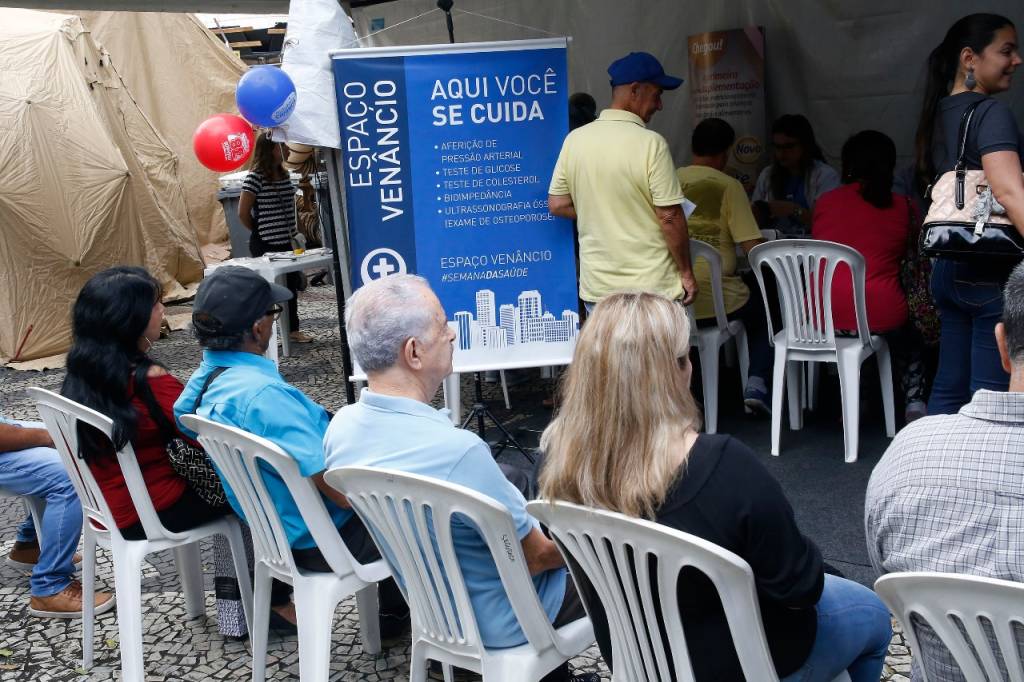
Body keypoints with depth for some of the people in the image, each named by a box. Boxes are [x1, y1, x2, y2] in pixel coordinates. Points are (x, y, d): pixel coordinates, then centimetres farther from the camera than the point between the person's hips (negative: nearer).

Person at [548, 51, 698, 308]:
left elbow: (557, 204, 7)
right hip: (653, 287, -5)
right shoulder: (650, 143, -15)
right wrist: (686, 273, -4)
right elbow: (670, 218, -14)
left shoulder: (574, 140, 1)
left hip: (596, 288, 5)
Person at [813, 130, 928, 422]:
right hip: (880, 316, -1)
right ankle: (914, 401, 19)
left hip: (820, 318, 2)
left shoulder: (825, 201, 7)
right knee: (909, 333, 32)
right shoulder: (903, 207, 4)